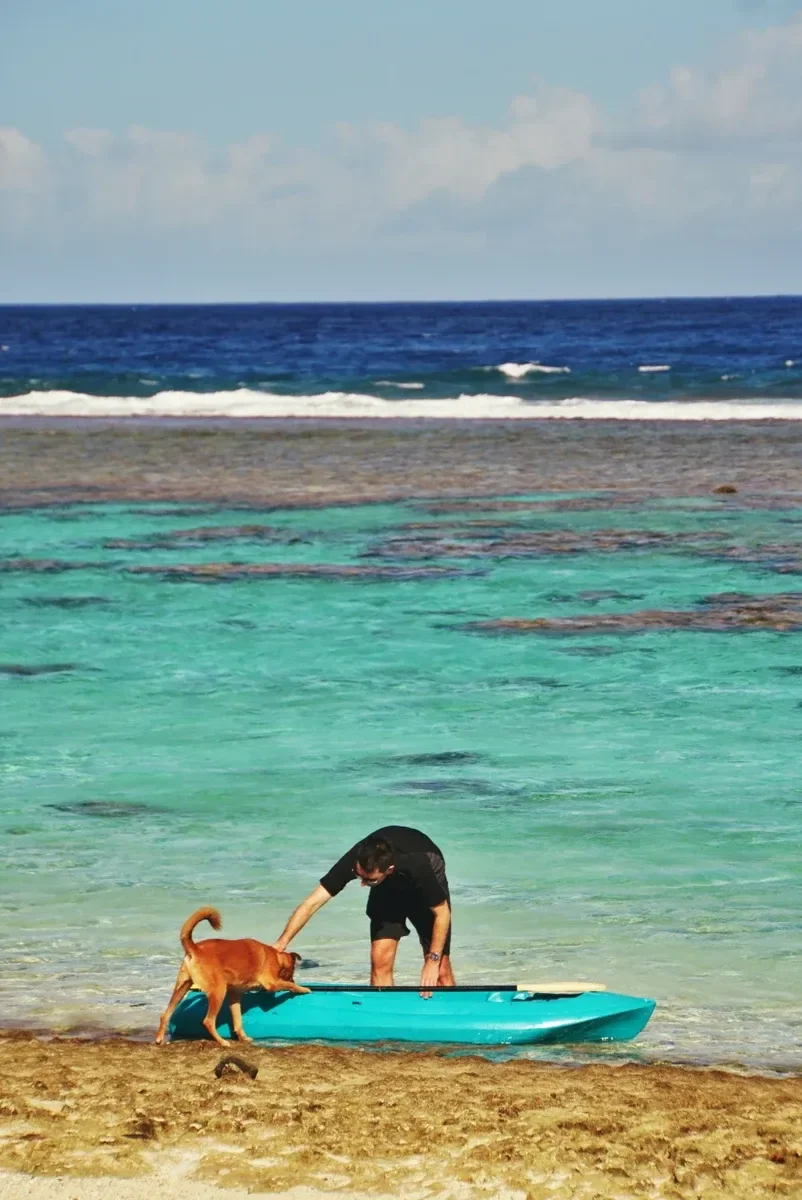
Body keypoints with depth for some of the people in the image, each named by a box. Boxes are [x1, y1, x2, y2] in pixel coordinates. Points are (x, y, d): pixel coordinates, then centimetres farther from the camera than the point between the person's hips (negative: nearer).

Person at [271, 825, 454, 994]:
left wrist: (433, 960, -26)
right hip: (388, 890, 3)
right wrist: (282, 942, -40)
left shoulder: (418, 867, -42)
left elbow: (442, 913, -26)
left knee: (439, 968, -7)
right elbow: (312, 902, -33)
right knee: (380, 961, -12)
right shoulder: (354, 861, -36)